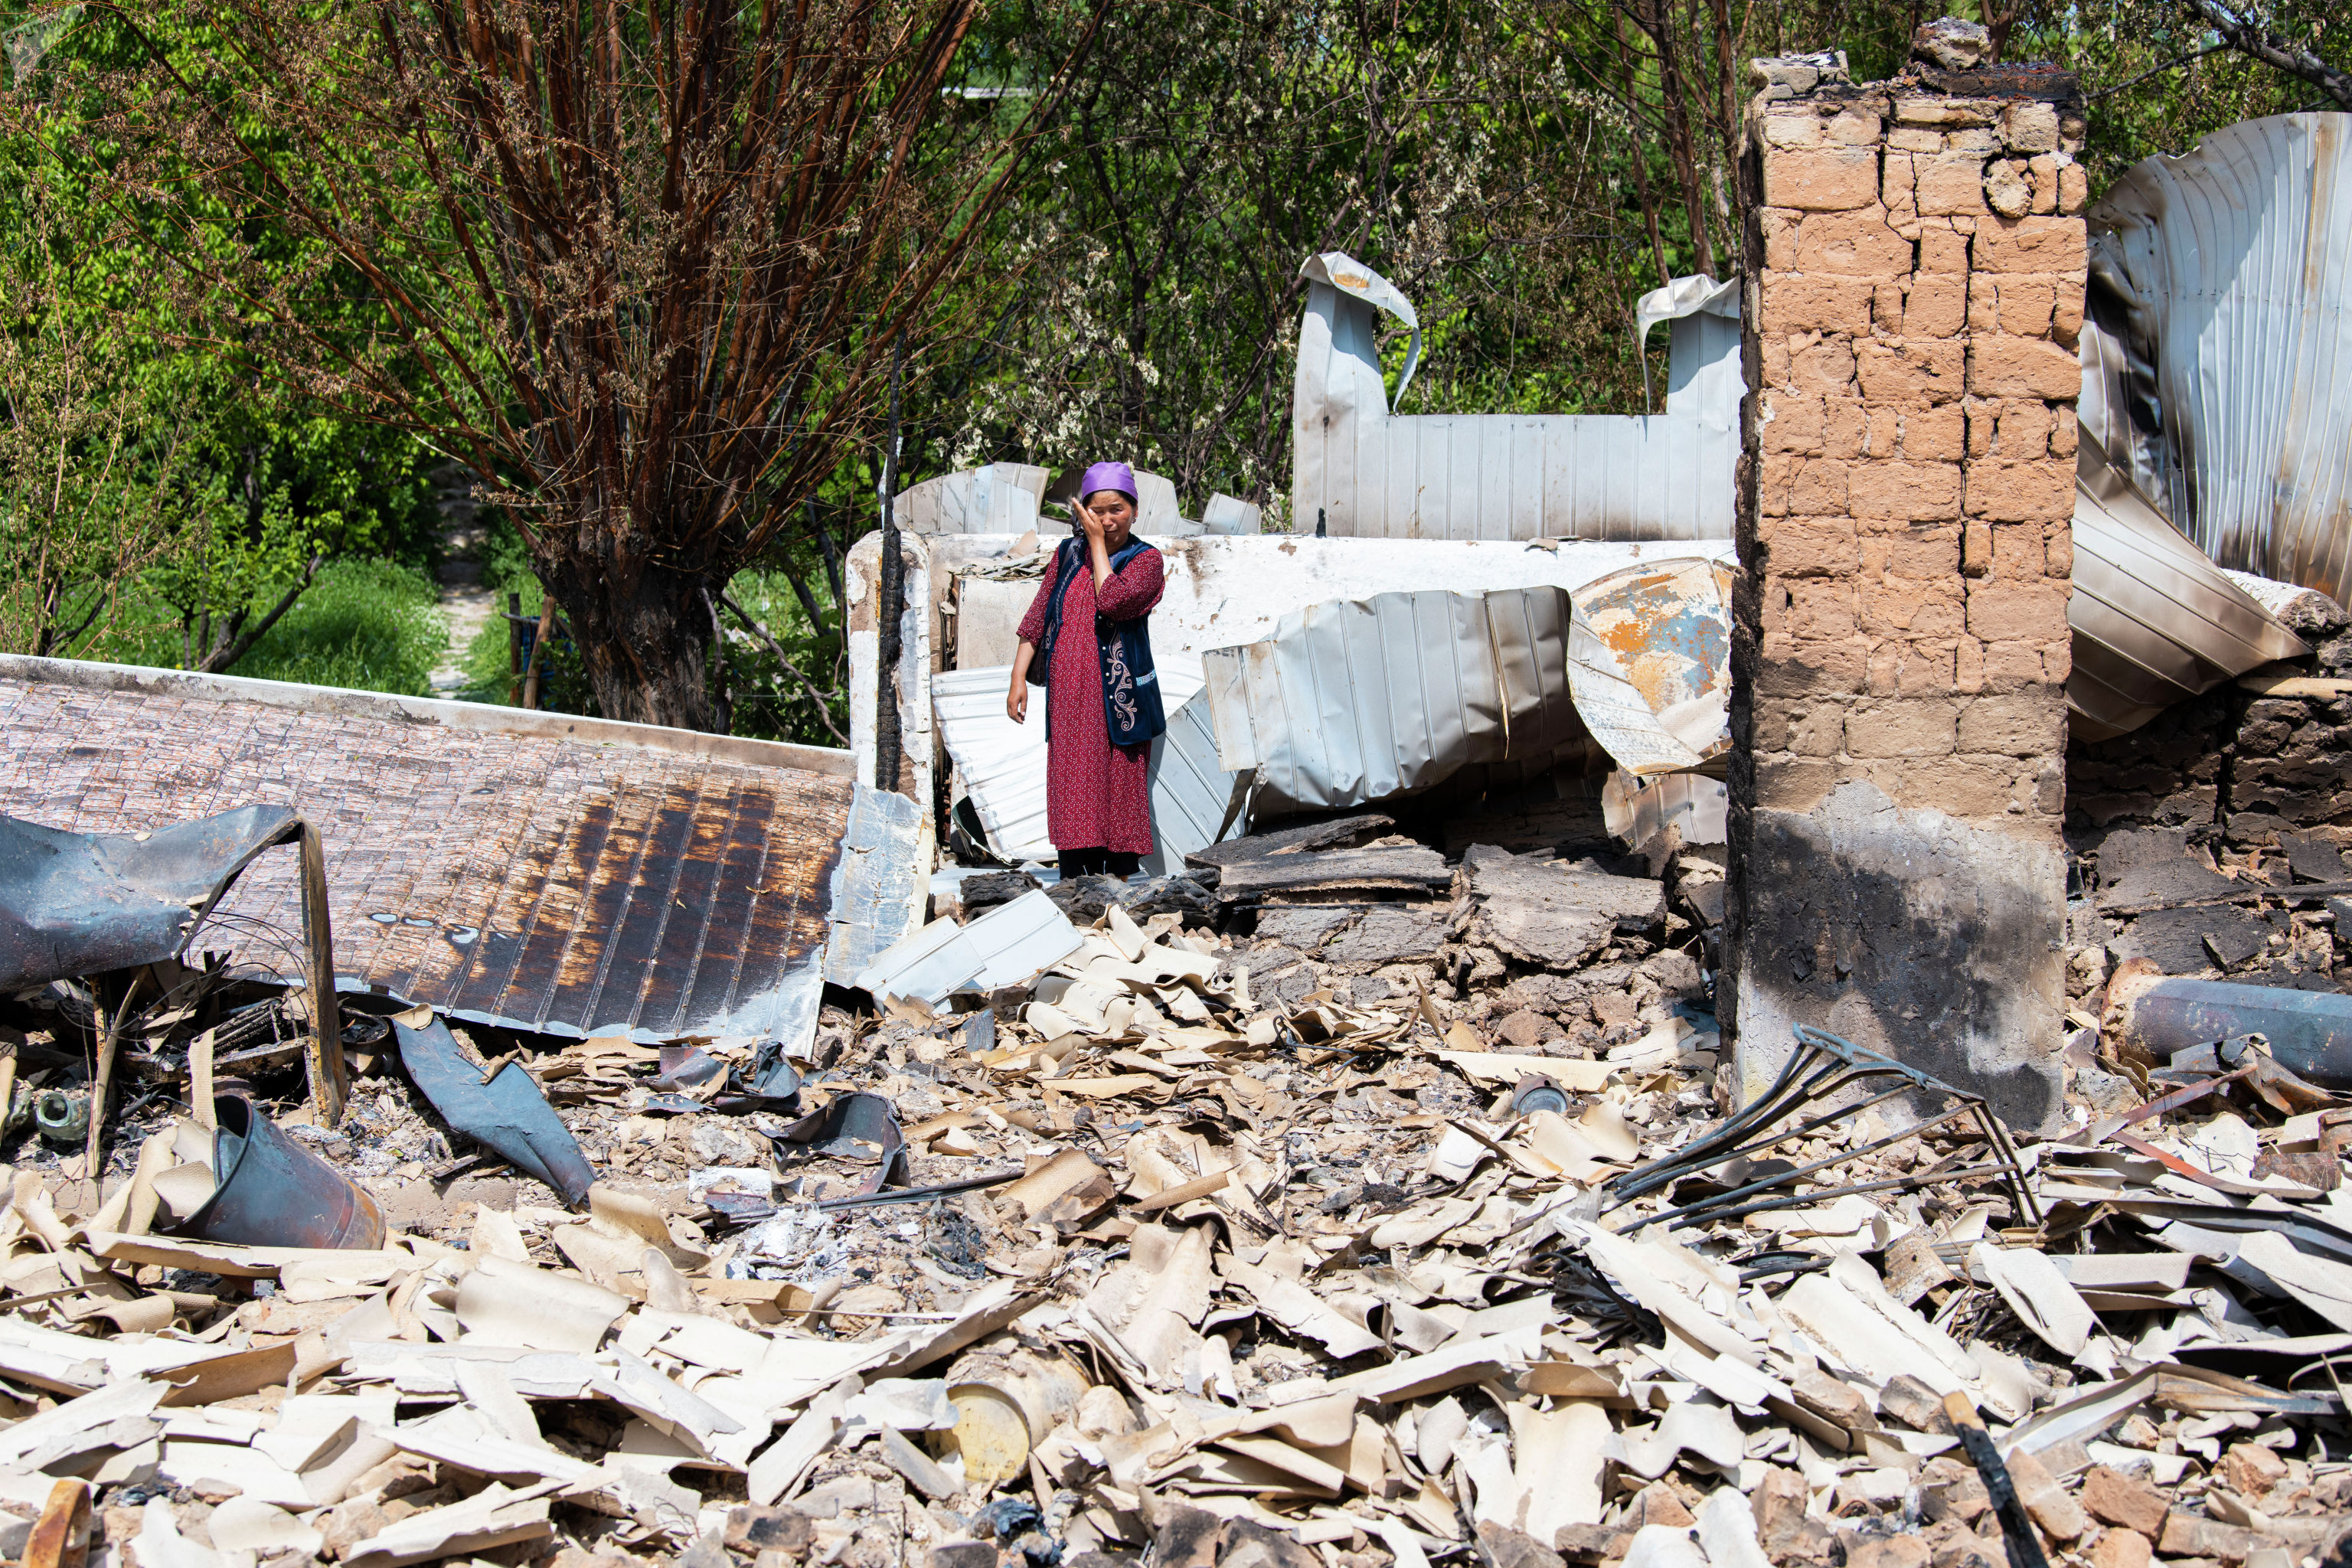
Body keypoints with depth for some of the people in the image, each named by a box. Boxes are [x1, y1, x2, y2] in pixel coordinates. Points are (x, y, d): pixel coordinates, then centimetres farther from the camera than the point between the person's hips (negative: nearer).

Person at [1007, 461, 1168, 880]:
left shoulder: (1146, 559, 0)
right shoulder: (1068, 553, 12)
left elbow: (1113, 601, -19)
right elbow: (1037, 618, 13)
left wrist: (1098, 543, -9)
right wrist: (1019, 677, 4)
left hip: (1118, 697, -3)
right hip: (1069, 695, 3)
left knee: (1121, 789, -2)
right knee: (1072, 788, -1)